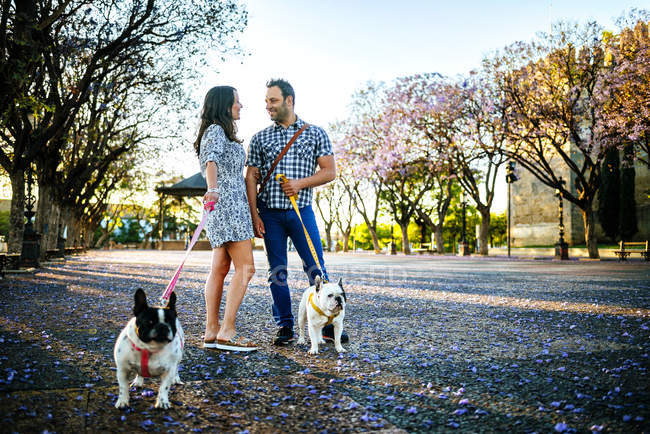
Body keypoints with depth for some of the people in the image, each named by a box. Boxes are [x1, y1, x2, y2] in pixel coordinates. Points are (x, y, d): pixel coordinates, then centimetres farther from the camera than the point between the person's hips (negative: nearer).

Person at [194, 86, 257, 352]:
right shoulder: (216, 130, -7)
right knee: (245, 268, -12)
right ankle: (226, 332, -11)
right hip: (227, 204, -10)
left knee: (220, 269, 6)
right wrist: (213, 189, -44)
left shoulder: (220, 132, 24)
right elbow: (211, 160, -27)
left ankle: (211, 332, 8)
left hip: (229, 206, 10)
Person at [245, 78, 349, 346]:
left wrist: (300, 183, -12)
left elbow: (330, 172, 2)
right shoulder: (260, 138, 10)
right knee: (277, 271, 4)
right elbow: (251, 178, 6)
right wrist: (254, 215, -3)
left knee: (315, 267, -3)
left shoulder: (315, 133, 7)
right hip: (269, 213, 2)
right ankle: (285, 327, 13)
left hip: (301, 211, -1)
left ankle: (328, 324, 7)